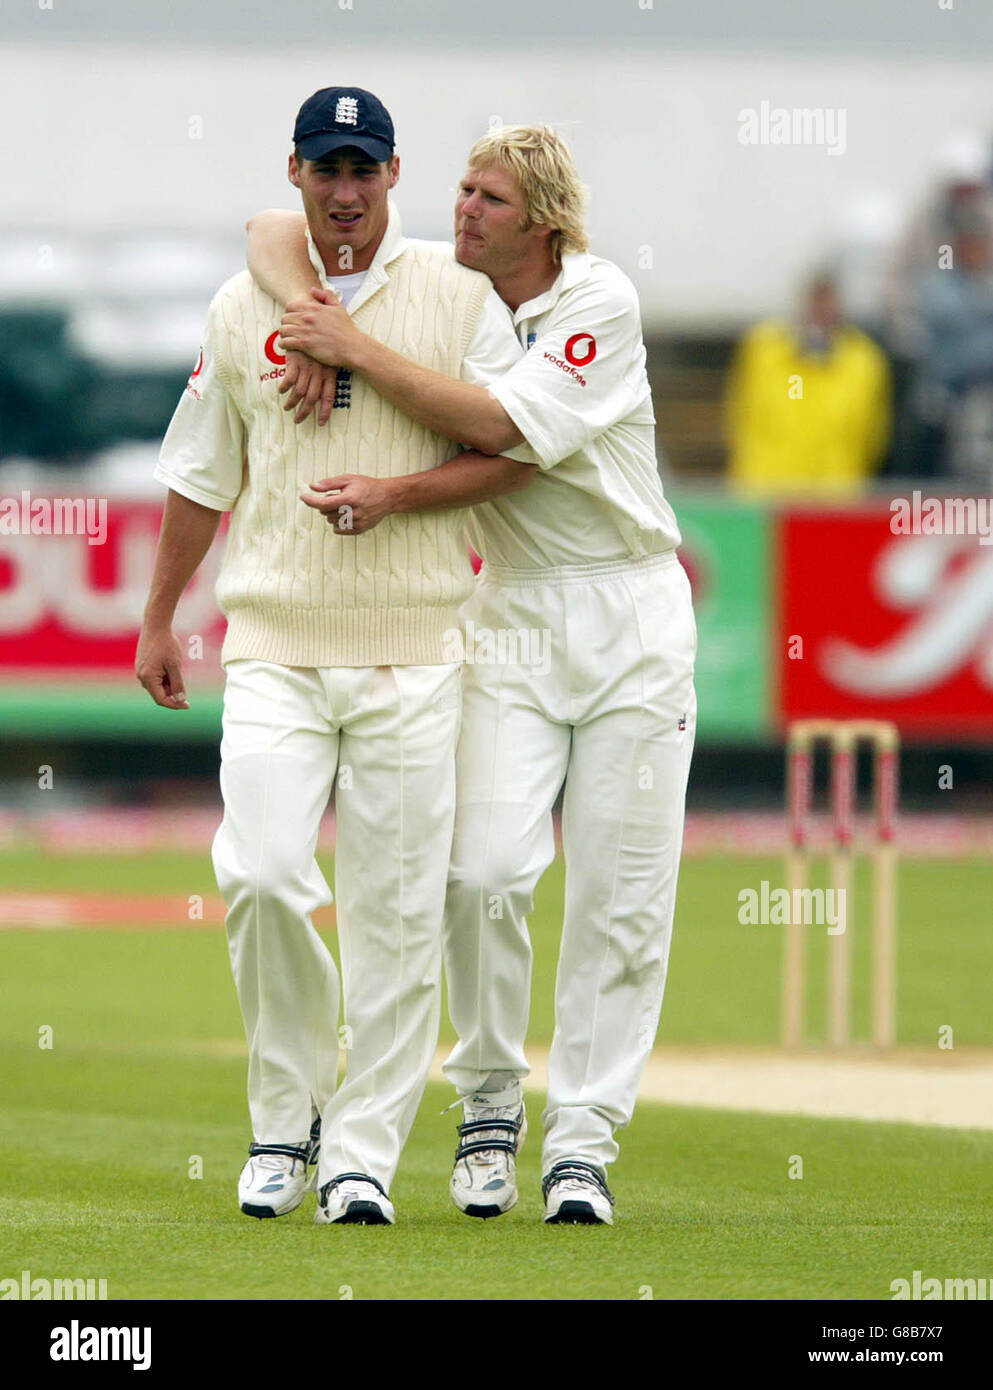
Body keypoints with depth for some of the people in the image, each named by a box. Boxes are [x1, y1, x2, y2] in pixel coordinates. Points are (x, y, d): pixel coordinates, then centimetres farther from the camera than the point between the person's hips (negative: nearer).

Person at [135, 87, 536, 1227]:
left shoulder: (457, 296, 3)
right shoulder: (244, 306, 10)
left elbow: (517, 450, -2)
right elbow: (200, 472, 18)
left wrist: (394, 494, -15)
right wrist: (157, 619, 18)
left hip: (413, 652, -1)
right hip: (274, 647, 1)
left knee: (396, 907, -2)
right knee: (259, 874, -14)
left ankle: (362, 1152, 5)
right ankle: (287, 1111, 5)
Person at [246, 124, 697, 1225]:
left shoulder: (602, 304, -10)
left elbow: (499, 424, -22)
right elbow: (273, 233, 4)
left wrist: (355, 350, -23)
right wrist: (310, 323, -16)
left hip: (632, 609, -2)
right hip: (512, 609, 2)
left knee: (622, 893, -3)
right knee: (487, 867, -14)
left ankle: (582, 1136, 4)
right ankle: (489, 1097, 5)